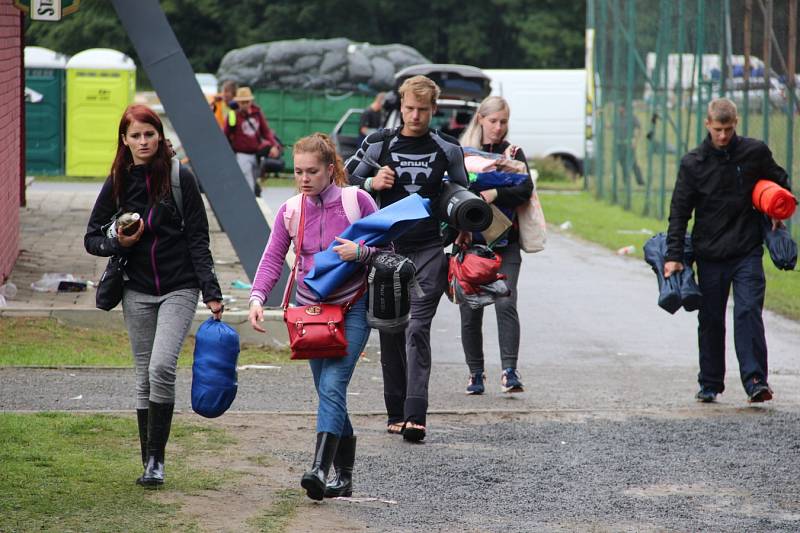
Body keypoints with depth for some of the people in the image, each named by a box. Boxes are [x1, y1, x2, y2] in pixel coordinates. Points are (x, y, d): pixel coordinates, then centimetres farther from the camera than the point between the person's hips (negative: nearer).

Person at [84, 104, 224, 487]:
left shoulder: (180, 179, -3)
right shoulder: (117, 184, 5)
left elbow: (198, 239, -3)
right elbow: (91, 238, 12)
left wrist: (211, 292, -9)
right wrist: (118, 243, -10)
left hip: (179, 289, -3)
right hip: (138, 292, 3)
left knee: (162, 367, -19)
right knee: (145, 377, 6)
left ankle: (156, 459, -12)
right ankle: (149, 461, 15)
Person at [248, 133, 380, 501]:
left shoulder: (356, 200, -7)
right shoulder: (290, 212, 3)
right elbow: (273, 258, 0)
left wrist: (360, 251, -20)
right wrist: (257, 297, -16)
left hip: (351, 308, -4)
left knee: (332, 387, -19)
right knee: (329, 393, 7)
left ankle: (320, 469, -28)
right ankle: (344, 476, 15)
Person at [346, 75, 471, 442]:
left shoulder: (447, 150, 5)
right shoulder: (378, 144, 4)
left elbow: (462, 191, 19)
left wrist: (464, 228, 6)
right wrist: (372, 183, -10)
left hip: (430, 250, -2)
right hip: (387, 248, 2)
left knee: (417, 330, -13)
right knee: (390, 332, 5)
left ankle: (415, 415, -21)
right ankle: (396, 413, 14)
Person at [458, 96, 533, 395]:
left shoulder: (514, 153, 8)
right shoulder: (463, 152, 9)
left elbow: (526, 189, -7)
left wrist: (495, 194, -24)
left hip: (505, 243, -1)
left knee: (506, 304, -14)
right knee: (470, 310, 2)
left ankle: (509, 372, -17)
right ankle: (475, 373, 14)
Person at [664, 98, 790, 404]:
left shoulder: (755, 153, 0)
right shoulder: (693, 163, -1)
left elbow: (780, 182, 19)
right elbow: (679, 212, -1)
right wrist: (673, 256, -7)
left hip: (748, 253, -1)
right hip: (709, 255, 1)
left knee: (748, 312, -13)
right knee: (711, 321, 7)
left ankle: (755, 380, -17)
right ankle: (710, 384, 17)